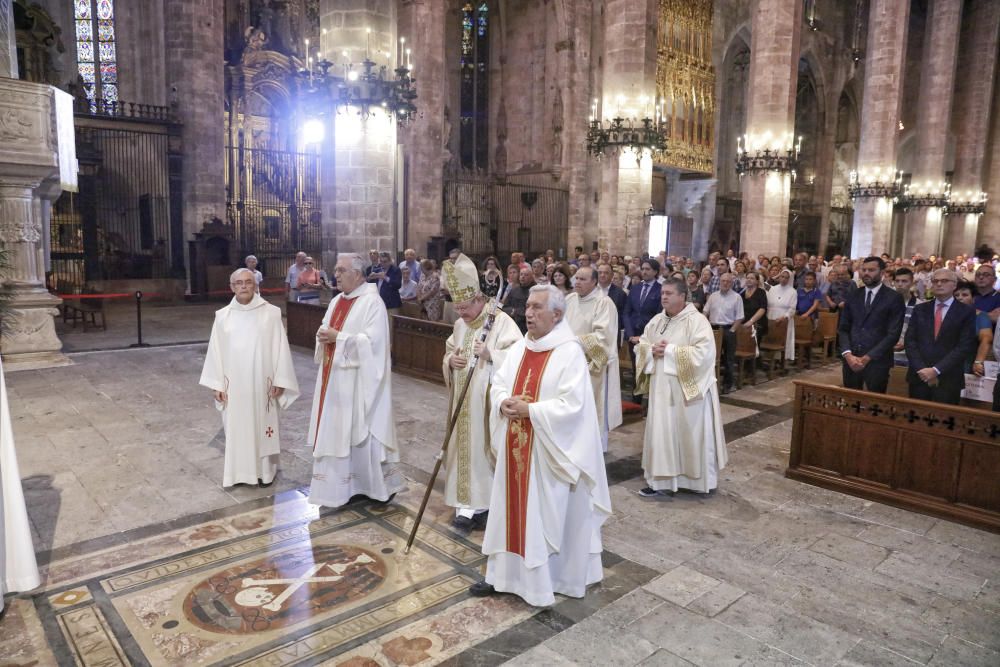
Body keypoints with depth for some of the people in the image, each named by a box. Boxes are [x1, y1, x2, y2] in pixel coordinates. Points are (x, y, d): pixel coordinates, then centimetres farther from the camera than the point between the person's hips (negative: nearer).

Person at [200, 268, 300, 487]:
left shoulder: (271, 313, -5)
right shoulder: (223, 316, 1)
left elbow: (280, 348, -4)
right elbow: (215, 351, 3)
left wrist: (280, 380, -6)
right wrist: (217, 384, 0)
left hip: (262, 383, -2)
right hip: (234, 385, 2)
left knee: (262, 424, 8)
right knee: (236, 427, 9)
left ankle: (265, 470, 21)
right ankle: (239, 471, 22)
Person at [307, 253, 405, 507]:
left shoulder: (372, 302, -13)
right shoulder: (337, 301, 12)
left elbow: (373, 341, -21)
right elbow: (328, 330, 17)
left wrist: (338, 337, -22)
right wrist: (323, 336, -6)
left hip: (359, 380, -8)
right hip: (334, 378, 8)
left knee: (363, 431, 0)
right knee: (335, 430, 12)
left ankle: (380, 485, 16)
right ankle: (344, 483, 24)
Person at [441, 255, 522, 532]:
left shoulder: (501, 321, -11)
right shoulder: (460, 324, 11)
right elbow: (448, 352, 18)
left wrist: (490, 354, -30)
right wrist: (450, 360, -5)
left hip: (488, 401, -6)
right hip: (464, 403, 7)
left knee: (486, 446, -1)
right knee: (464, 446, 9)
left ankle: (488, 504, 13)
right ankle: (468, 503, 18)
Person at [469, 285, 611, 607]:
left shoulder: (570, 352, -15)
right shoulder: (518, 348, 7)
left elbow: (572, 405, -21)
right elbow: (498, 384, 11)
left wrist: (529, 410, -22)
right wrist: (504, 402, -11)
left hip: (548, 451, -7)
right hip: (515, 447, 7)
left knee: (547, 514, 6)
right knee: (512, 509, 15)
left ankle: (546, 580, 23)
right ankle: (504, 574, 29)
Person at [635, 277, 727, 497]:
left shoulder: (697, 321, -12)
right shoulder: (657, 320, 9)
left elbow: (703, 353, -22)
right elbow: (641, 346, 12)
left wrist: (670, 350, -21)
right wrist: (652, 350, -11)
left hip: (688, 388, -6)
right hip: (662, 387, 6)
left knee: (690, 433, 5)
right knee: (662, 432, 9)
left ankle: (697, 479, 22)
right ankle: (662, 480, 18)